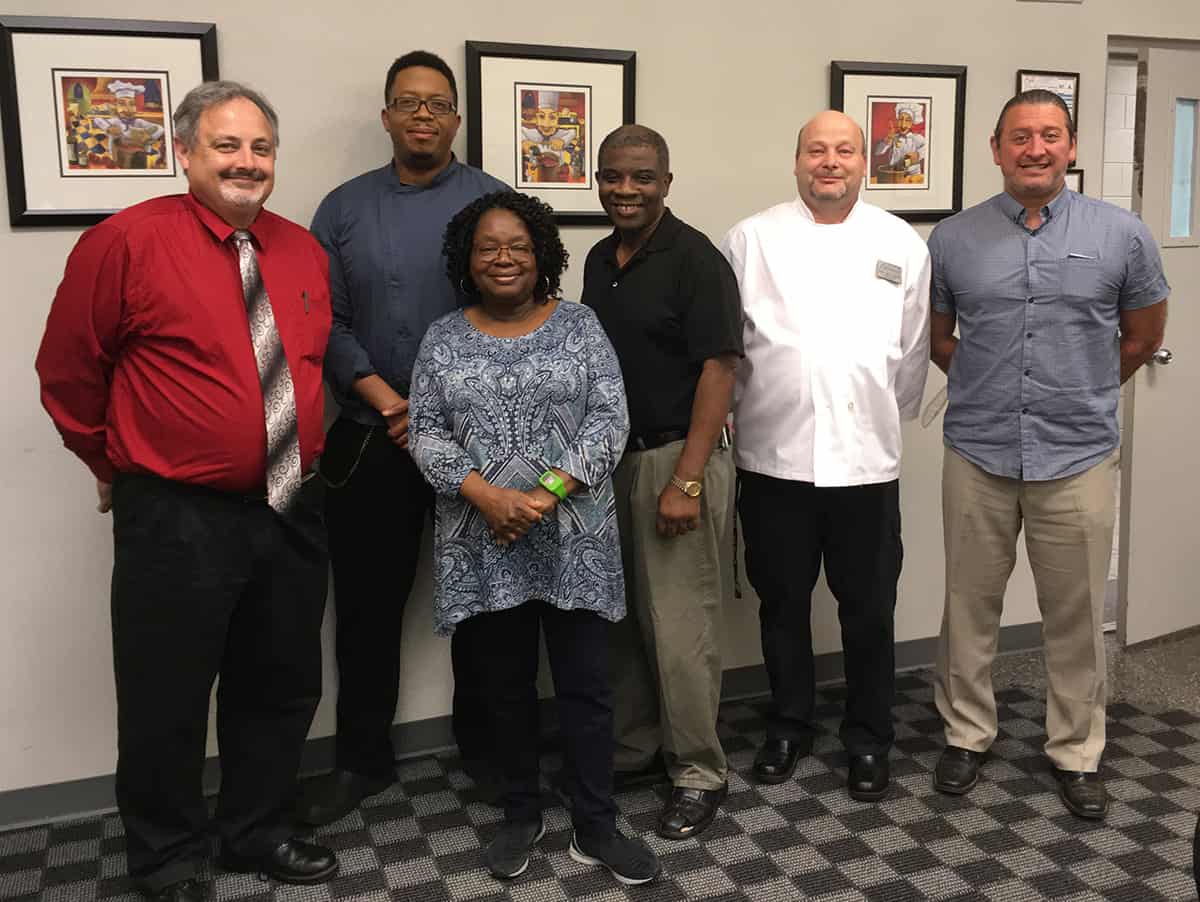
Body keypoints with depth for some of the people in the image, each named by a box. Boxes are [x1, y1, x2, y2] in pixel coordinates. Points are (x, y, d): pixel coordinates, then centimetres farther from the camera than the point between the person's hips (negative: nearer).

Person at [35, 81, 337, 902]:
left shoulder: (304, 251, 6)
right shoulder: (126, 242, -10)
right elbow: (67, 371, -2)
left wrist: (303, 456, 13)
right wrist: (118, 465, 5)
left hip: (292, 511, 5)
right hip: (178, 519, -5)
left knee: (281, 689, 18)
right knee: (166, 701, 9)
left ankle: (257, 833, 40)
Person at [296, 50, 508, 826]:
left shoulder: (494, 203, 2)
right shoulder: (344, 209, 7)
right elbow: (324, 322, 1)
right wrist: (391, 405, -12)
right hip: (372, 439, 2)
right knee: (368, 605, 7)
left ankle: (484, 744, 27)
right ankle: (363, 760, 23)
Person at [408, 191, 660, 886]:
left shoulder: (579, 325, 2)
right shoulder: (444, 339, 6)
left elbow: (610, 419, -5)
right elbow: (426, 435, 0)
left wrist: (549, 491, -17)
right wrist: (487, 496, -15)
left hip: (573, 540, -1)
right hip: (483, 544, 1)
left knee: (586, 685, 4)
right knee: (507, 687, 13)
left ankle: (596, 827, 19)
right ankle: (522, 816, 30)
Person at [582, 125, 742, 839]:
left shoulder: (695, 259, -11)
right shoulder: (599, 260, 11)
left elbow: (718, 370, -15)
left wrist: (686, 480, -20)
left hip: (675, 457, -7)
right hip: (610, 458, 7)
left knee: (680, 625, -2)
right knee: (620, 616, 14)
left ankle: (700, 774, 15)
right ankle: (636, 749, 30)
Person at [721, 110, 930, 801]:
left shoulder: (902, 244, 6)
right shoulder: (751, 238, 3)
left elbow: (914, 351, 10)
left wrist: (883, 424, 13)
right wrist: (747, 411, 3)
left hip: (866, 459, 1)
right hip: (773, 457, 0)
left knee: (869, 608, 9)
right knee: (782, 602, 12)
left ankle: (869, 739, 27)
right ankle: (789, 727, 31)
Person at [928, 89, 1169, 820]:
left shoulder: (1121, 234, -1)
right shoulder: (953, 239, 0)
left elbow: (1143, 336, 11)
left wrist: (1078, 393, 13)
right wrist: (992, 386, 9)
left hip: (1079, 458, 0)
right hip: (978, 456, 1)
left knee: (1077, 616, 10)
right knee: (971, 607, 11)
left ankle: (1078, 752, 27)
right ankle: (967, 735, 29)